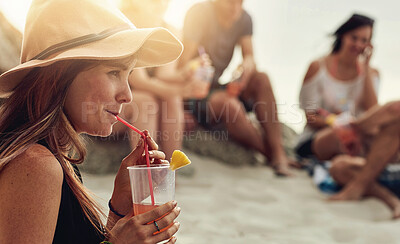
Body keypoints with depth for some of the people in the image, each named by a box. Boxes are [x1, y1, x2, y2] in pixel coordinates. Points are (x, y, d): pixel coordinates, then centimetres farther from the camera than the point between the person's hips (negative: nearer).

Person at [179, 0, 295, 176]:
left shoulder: (244, 19, 4)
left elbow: (249, 55, 1)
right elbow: (184, 62, -20)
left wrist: (249, 63, -26)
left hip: (217, 87, 6)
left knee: (261, 79, -21)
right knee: (229, 104, -36)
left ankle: (279, 153, -25)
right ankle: (270, 154, -18)